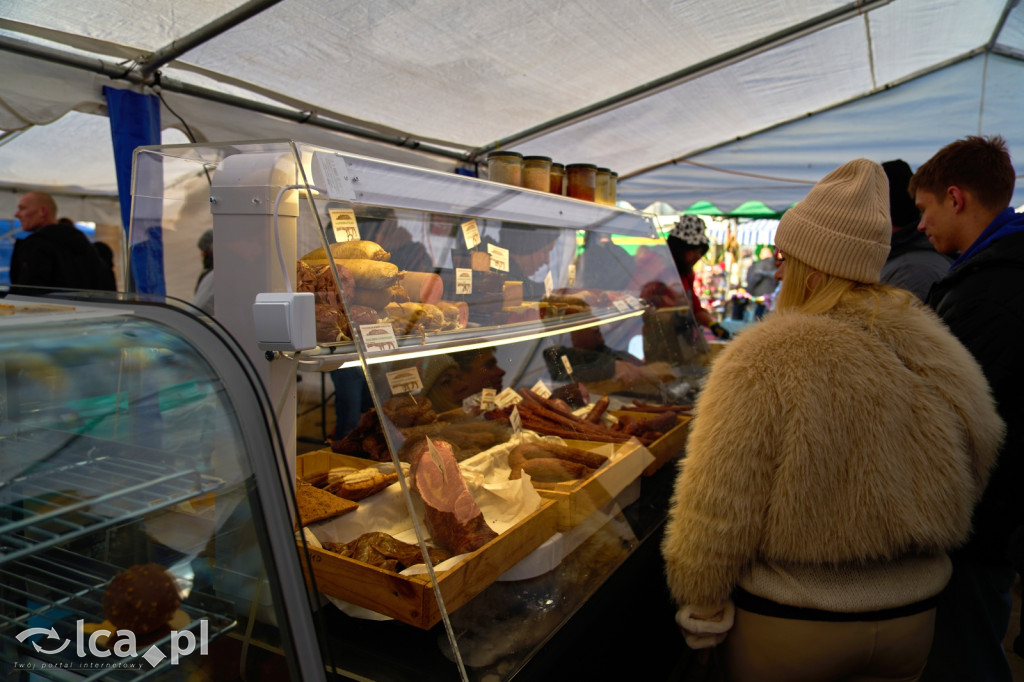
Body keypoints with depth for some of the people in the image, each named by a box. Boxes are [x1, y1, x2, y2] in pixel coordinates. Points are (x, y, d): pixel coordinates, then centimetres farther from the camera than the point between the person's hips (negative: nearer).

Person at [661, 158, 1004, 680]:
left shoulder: (765, 362, -26)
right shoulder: (947, 359, -6)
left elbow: (720, 510, -22)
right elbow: (967, 489, 8)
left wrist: (701, 607, -6)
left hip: (786, 625, -5)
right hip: (909, 619, 6)